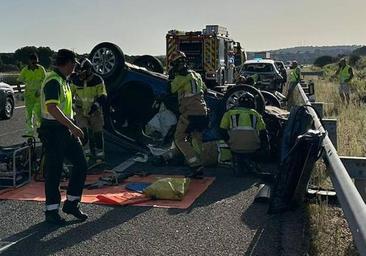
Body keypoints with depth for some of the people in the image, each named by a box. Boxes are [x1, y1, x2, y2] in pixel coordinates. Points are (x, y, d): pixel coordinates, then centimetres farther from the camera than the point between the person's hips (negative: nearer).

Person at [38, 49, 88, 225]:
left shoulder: (63, 80, 14)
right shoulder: (53, 81, -17)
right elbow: (52, 108, -29)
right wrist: (73, 127, -30)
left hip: (66, 130, 10)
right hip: (53, 131, -9)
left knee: (81, 164, 8)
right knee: (54, 172, 0)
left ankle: (71, 203, 19)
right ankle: (51, 211, 12)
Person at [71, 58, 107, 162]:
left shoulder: (97, 80, -14)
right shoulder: (76, 80, -5)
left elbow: (103, 97, -16)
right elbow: (70, 94, 9)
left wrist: (97, 104, -33)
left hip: (94, 111, -1)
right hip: (81, 110, 1)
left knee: (97, 133, 4)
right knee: (83, 132, -10)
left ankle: (99, 156, 19)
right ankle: (86, 153, 8)